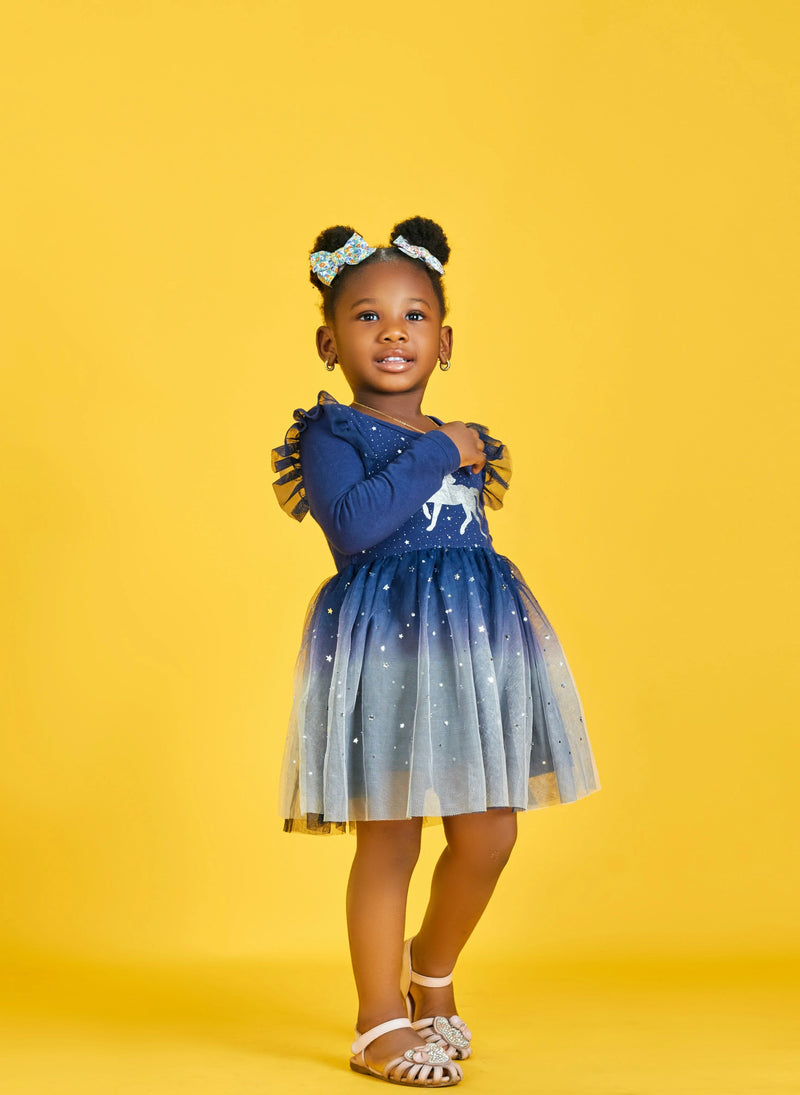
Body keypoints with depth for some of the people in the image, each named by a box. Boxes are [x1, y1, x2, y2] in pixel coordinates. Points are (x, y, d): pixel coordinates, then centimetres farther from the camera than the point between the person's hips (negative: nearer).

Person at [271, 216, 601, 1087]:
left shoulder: (464, 442, 16)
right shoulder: (330, 435, -4)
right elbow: (353, 524, -21)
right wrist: (436, 454, -15)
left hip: (479, 639, 6)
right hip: (383, 645, -6)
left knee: (489, 834, 6)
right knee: (389, 840, -1)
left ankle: (433, 968, 35)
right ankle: (380, 1022, 16)